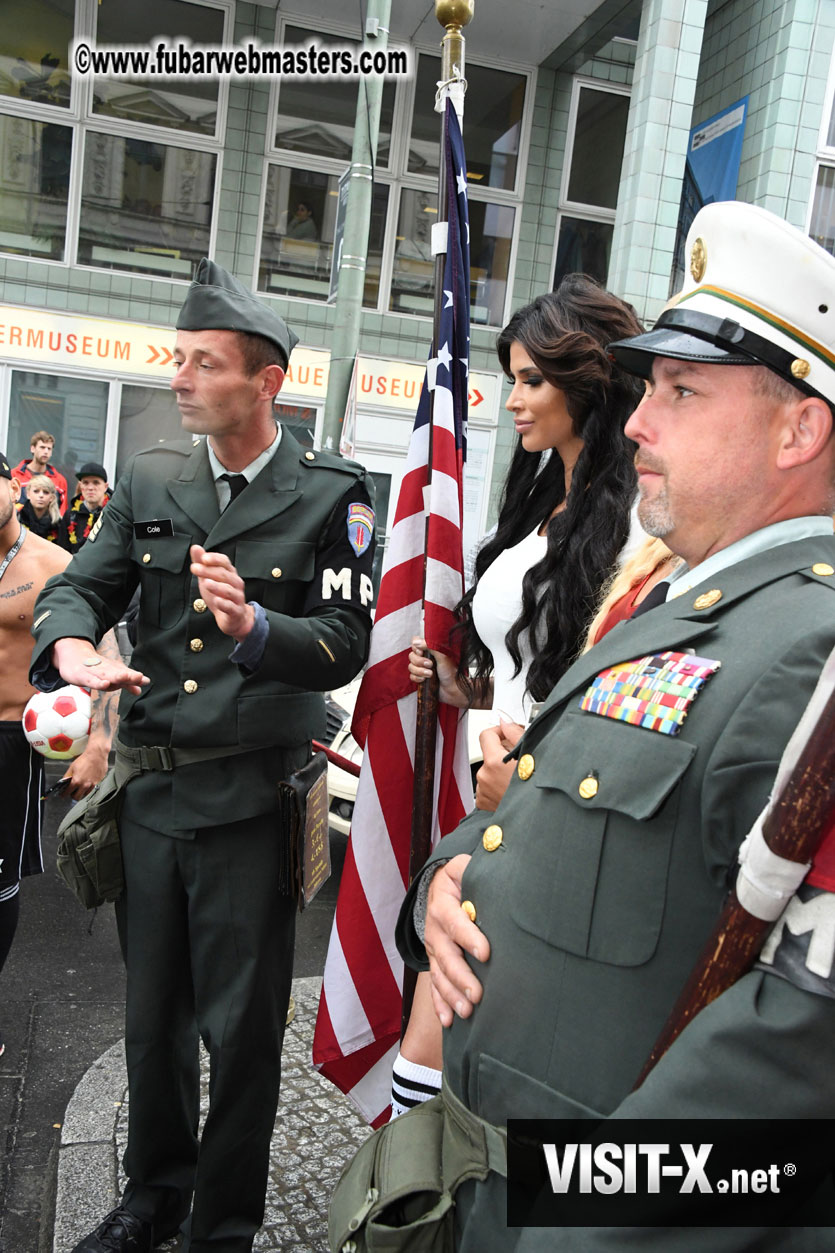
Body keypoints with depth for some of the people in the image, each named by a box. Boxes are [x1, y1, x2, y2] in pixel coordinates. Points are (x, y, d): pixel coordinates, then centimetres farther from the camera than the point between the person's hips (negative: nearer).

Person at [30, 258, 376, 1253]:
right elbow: (78, 586, 3)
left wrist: (255, 629, -31)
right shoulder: (149, 479, 8)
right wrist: (72, 647, -20)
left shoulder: (332, 496, -5)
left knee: (240, 1030, 9)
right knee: (152, 1014, 20)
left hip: (252, 798, -4)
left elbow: (344, 646, -11)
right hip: (152, 788, 5)